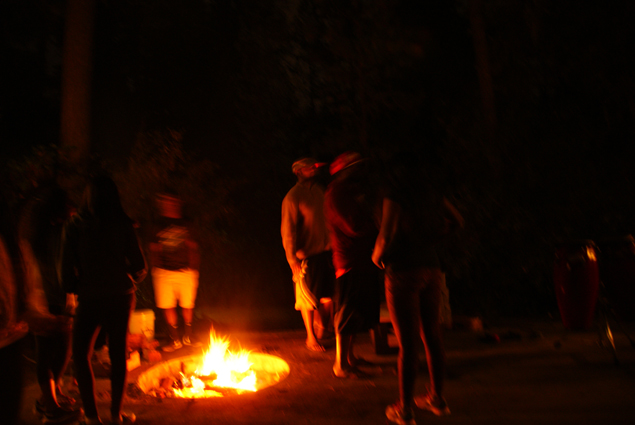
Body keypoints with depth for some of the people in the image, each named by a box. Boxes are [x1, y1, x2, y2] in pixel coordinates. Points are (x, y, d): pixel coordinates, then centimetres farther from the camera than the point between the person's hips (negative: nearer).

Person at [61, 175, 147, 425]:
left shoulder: (74, 227, -7)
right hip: (121, 298, 1)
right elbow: (140, 268, -4)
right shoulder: (123, 226, -6)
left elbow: (67, 269, -8)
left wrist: (71, 292, 11)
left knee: (81, 355, 16)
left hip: (89, 299, -1)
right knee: (118, 355, 14)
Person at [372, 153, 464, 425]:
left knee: (407, 343, 0)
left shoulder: (395, 196, -11)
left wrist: (377, 256, -2)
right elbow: (457, 221, 20)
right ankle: (437, 399, 29)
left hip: (404, 272, -6)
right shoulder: (431, 195, 8)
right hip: (431, 269, 6)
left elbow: (387, 234, -21)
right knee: (432, 336, 16)